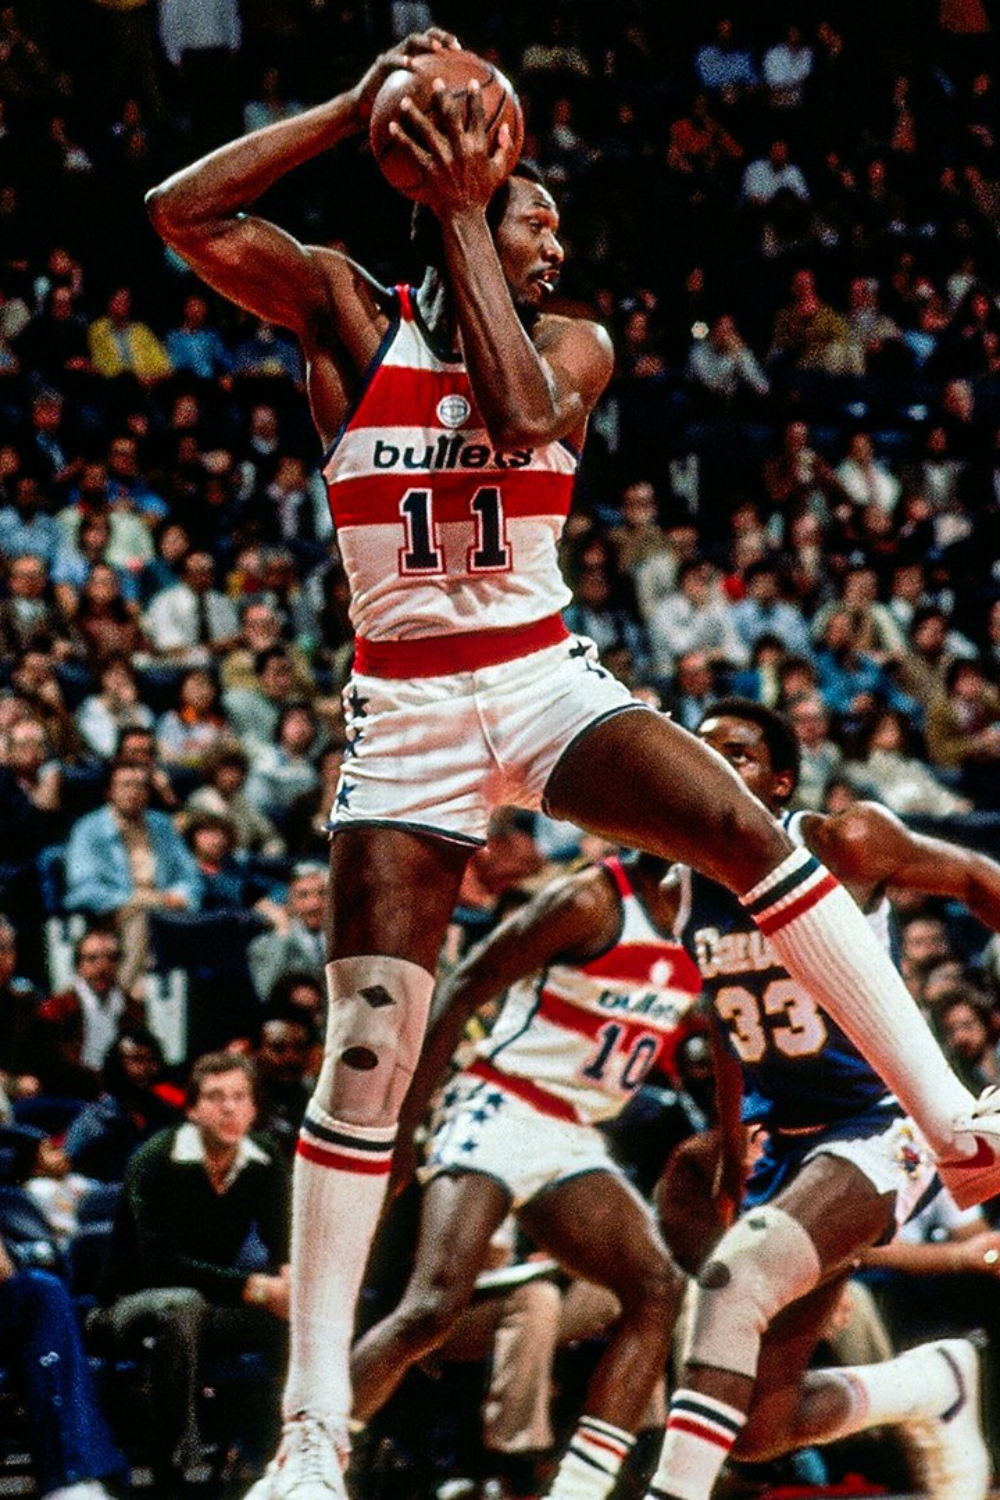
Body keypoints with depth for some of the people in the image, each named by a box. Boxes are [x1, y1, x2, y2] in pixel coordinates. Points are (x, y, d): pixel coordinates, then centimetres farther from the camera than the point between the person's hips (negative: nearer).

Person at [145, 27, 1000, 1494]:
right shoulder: (349, 313, 1)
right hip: (406, 713, -2)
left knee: (750, 832, -25)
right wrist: (357, 109, -14)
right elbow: (182, 213, -12)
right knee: (369, 1046, -9)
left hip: (546, 683, 2)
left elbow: (521, 412, -19)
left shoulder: (574, 343, 5)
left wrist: (459, 213, -15)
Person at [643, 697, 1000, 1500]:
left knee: (735, 1276, -33)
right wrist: (732, 1152, 23)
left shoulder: (843, 845, -14)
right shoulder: (684, 893, 4)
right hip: (786, 1143, 7)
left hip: (882, 1128, -7)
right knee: (757, 1428, 5)